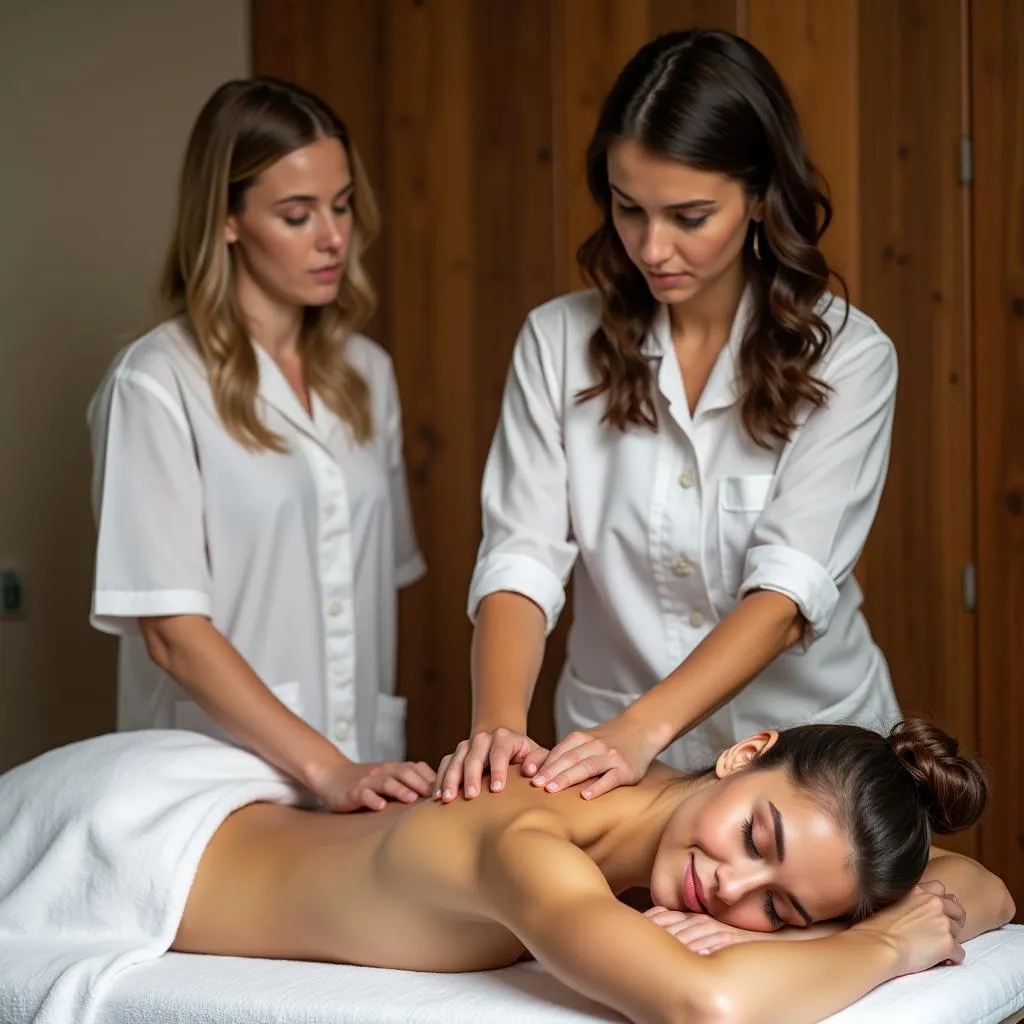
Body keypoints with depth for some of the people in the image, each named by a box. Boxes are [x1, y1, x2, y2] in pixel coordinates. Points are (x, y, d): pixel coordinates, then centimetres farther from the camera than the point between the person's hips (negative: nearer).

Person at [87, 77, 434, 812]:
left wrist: (378, 765, 8)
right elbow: (173, 633, -15)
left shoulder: (366, 374, 9)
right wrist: (327, 770, -22)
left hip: (366, 776, 5)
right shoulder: (158, 384, -10)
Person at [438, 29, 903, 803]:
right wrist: (500, 721, -24)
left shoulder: (847, 357, -5)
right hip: (610, 747, 2)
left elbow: (790, 585, -15)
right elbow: (522, 557, -5)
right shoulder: (559, 341, 2)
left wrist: (643, 729, -28)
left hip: (806, 747, -2)